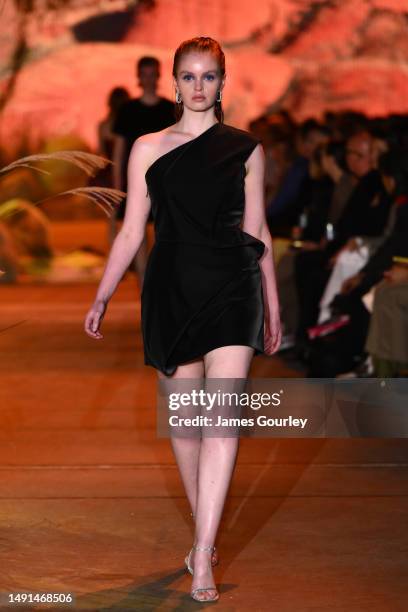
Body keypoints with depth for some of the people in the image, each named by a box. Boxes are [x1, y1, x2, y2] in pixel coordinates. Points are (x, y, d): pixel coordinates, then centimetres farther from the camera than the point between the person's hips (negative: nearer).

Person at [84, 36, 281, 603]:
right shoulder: (148, 149, 8)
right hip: (171, 290, 1)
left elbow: (257, 230, 12)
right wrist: (102, 298, 5)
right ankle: (204, 531, 27)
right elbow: (132, 231, 10)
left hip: (232, 288, -1)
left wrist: (272, 305, 13)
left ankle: (202, 560, -15)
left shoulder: (245, 149, 8)